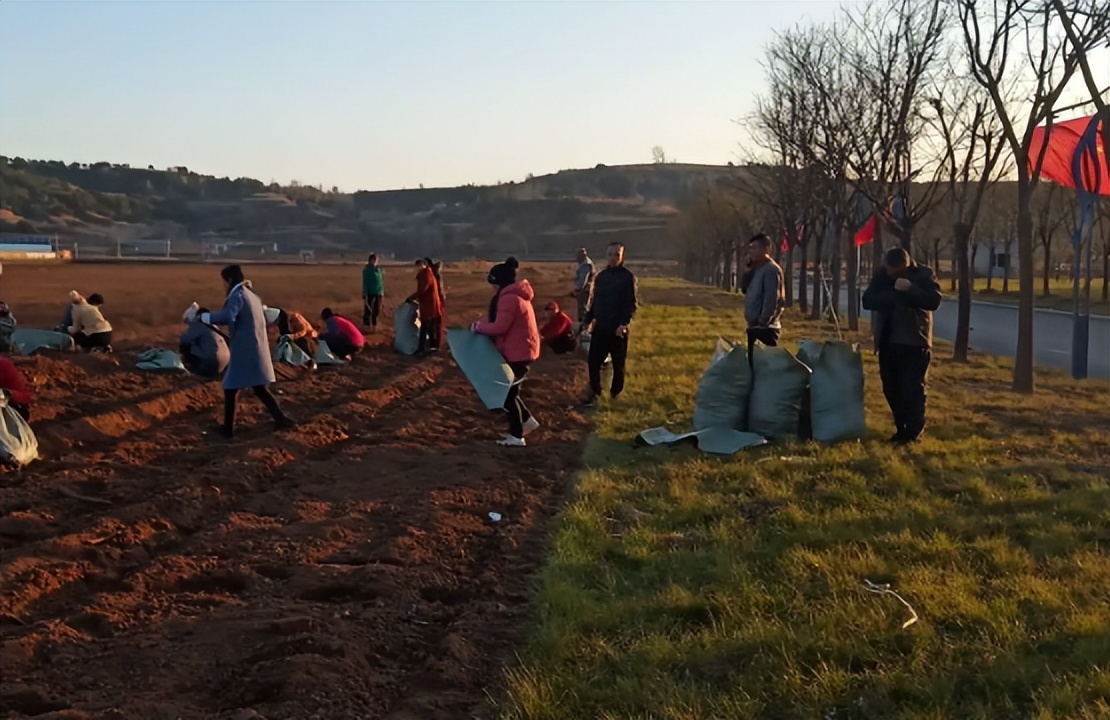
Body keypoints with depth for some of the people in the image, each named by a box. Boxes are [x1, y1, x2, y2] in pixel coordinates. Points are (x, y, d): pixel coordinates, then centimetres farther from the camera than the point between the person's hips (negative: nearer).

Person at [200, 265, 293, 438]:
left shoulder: (238, 295, -11)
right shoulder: (252, 295, 16)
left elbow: (227, 317, -29)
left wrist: (204, 317, -20)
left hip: (244, 351, -8)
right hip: (258, 350, 8)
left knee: (230, 389, 5)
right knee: (260, 389, 16)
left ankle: (228, 428, 10)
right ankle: (281, 419, 10)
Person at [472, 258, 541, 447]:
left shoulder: (509, 298, -20)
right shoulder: (517, 295, 14)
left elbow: (500, 327, -24)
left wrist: (478, 326, -10)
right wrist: (484, 325, 5)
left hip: (518, 352, -10)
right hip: (522, 349, 10)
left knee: (507, 392, 0)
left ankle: (516, 437, 7)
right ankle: (526, 420, 26)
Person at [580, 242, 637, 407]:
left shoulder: (628, 277, -8)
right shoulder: (601, 276, 8)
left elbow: (632, 304, -12)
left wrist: (625, 323, -24)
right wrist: (588, 320, 8)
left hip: (618, 327, -4)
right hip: (600, 326, 4)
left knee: (618, 363, 7)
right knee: (593, 360, 1)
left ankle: (616, 393, 23)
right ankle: (595, 393, 11)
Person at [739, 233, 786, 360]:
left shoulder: (771, 269, -14)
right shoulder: (757, 269, 15)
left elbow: (772, 299, -20)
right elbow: (744, 289, 18)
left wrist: (763, 323, -21)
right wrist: (747, 271, 4)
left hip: (765, 328, -10)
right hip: (755, 326, 10)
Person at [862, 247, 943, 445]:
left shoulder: (923, 274, -5)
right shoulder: (881, 275, 6)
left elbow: (934, 301, -15)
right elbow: (867, 300, -2)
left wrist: (910, 289, -27)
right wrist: (893, 296, -16)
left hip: (914, 342, -5)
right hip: (888, 342, 5)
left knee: (913, 389, -7)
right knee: (891, 389, 8)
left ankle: (913, 432, -2)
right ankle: (901, 429, 19)